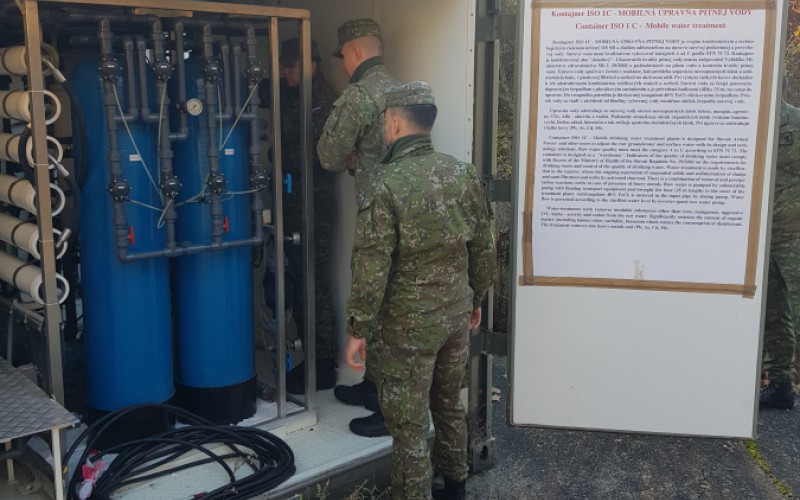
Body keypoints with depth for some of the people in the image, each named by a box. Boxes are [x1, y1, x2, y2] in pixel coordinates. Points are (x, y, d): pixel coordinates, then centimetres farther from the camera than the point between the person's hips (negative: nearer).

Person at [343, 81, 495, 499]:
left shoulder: (386, 185, -18)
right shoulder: (463, 174, -1)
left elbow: (371, 268, -19)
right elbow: (483, 248, 6)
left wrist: (358, 330, -9)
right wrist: (476, 300, 19)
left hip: (408, 324, -6)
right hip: (457, 314, 6)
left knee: (409, 425, 7)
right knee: (449, 404, 24)